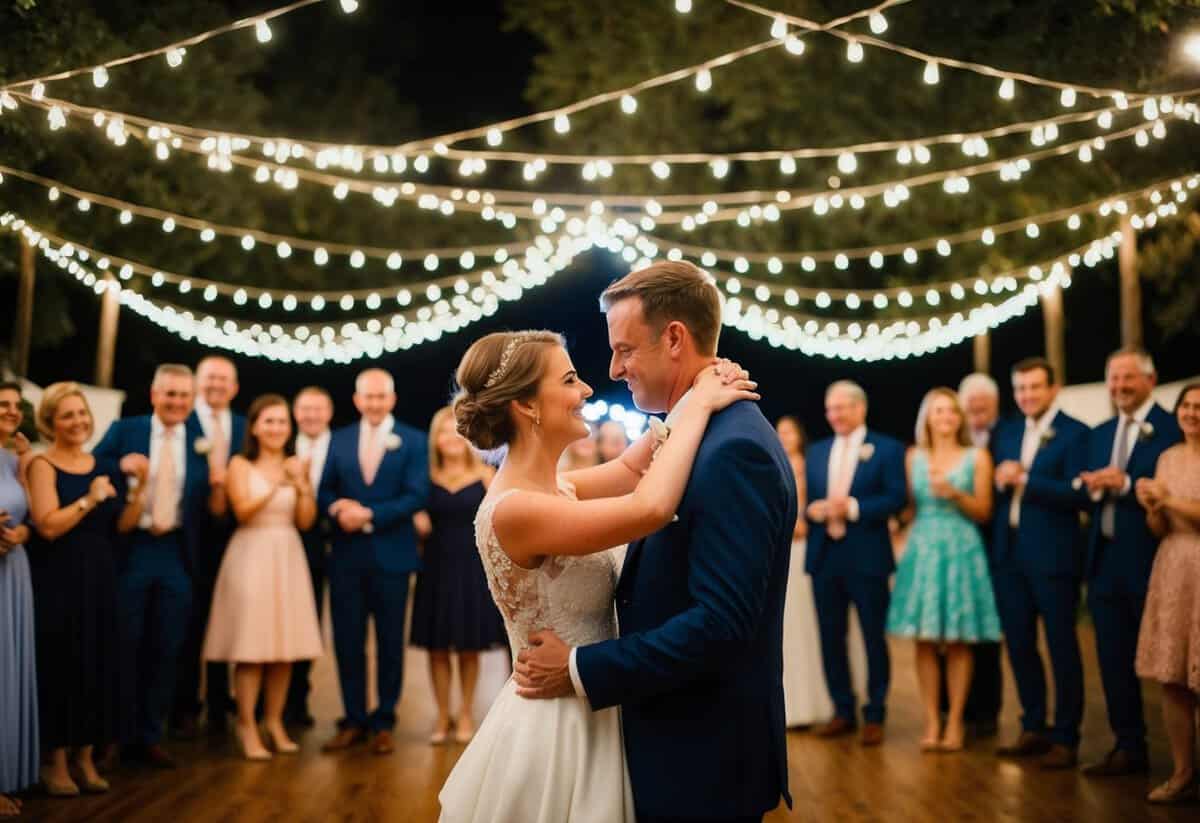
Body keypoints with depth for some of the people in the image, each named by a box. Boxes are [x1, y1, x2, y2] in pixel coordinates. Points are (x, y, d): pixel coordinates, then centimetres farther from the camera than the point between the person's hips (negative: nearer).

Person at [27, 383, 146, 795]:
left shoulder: (106, 466, 10)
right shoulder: (43, 465, -7)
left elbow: (122, 526, 6)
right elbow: (48, 526, -18)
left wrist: (139, 489, -6)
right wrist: (89, 499, -18)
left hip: (100, 578, 6)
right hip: (58, 581, -5)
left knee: (99, 665, 7)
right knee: (61, 665, -1)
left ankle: (86, 757, 17)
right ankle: (57, 763, 9)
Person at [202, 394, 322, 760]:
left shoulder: (296, 466, 11)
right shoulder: (241, 465, 0)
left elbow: (305, 521, 5)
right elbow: (243, 512, -14)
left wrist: (303, 484, -9)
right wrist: (276, 486, -26)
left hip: (288, 558, 4)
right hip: (251, 557, -4)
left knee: (285, 644, 5)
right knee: (250, 646, -6)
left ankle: (275, 724, 14)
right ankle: (247, 728, 0)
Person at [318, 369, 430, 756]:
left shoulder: (413, 441, 0)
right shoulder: (339, 440, 10)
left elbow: (417, 496, -10)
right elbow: (324, 491, 7)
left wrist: (369, 515, -18)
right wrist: (339, 508, -16)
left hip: (391, 554, -3)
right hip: (346, 555, 3)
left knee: (390, 642, 7)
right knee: (347, 640, 5)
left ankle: (384, 723, 17)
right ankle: (354, 720, 16)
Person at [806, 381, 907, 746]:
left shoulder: (887, 449, -1)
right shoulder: (817, 451, 14)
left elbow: (897, 498, -11)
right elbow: (806, 500, 12)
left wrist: (852, 507, -20)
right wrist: (814, 510, -11)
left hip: (866, 558, -5)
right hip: (824, 557, 5)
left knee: (873, 638, 3)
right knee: (831, 637, 9)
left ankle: (874, 715, 12)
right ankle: (843, 710, 20)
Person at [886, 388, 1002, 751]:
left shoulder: (977, 457, 4)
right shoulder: (914, 457, 10)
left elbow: (984, 512, 0)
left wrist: (955, 494, -13)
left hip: (962, 550, -1)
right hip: (922, 549, 2)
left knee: (958, 642, 0)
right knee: (925, 640, -1)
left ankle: (955, 722, 6)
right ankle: (931, 722, 5)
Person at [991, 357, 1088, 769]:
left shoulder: (1074, 433, -7)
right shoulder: (1005, 431, 12)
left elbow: (1075, 493, -17)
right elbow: (993, 486, 14)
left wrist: (1023, 479, -22)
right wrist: (998, 481, -6)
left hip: (1053, 555, -6)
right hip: (1008, 553, 6)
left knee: (1061, 646, 2)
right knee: (1019, 644, 12)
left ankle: (1065, 738, 11)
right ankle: (1034, 728, 25)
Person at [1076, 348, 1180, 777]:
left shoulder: (1172, 429, -7)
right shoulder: (1099, 434, 15)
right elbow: (1085, 499, 13)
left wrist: (1127, 484, -23)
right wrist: (1092, 488, -9)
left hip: (1150, 562, -6)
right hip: (1105, 561, 7)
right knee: (1114, 660, 11)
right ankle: (1129, 747, 21)